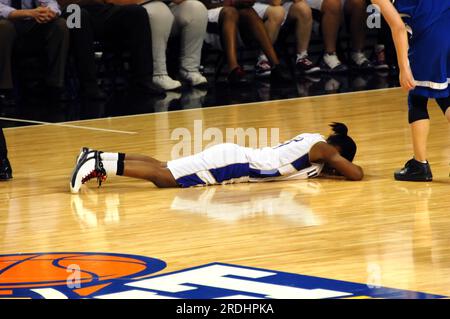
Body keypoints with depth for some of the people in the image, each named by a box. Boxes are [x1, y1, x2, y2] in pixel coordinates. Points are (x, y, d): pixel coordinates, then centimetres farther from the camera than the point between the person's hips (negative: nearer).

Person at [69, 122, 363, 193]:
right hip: (234, 163, -9)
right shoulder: (324, 149, -3)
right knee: (165, 177, -19)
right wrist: (337, 168, 14)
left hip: (235, 158, 9)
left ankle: (99, 158, -3)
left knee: (162, 169, 4)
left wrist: (325, 168, 30)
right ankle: (100, 165, -29)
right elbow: (357, 174, -7)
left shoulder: (312, 141, 22)